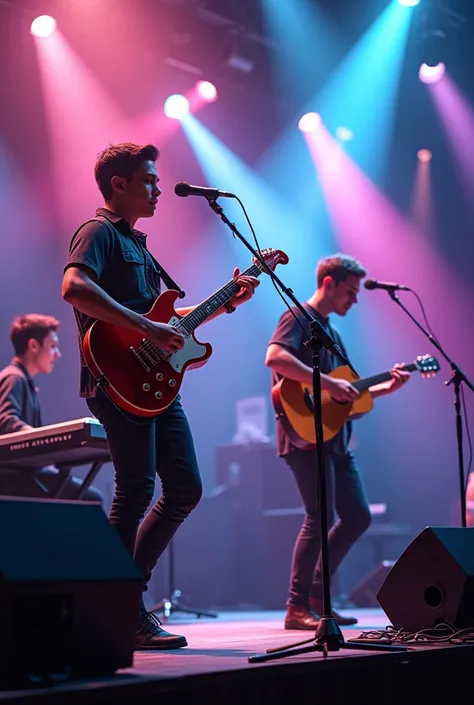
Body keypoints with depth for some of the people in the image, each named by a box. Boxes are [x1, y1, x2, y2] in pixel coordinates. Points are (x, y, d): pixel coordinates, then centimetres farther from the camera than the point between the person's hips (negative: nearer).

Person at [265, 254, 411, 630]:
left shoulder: (330, 330, 22)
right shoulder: (298, 318, -6)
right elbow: (275, 357, -26)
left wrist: (385, 387, 12)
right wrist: (328, 383, -26)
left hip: (335, 438, 10)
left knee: (358, 517, 9)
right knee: (321, 519, -11)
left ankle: (317, 593, 18)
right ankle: (297, 608, -1)